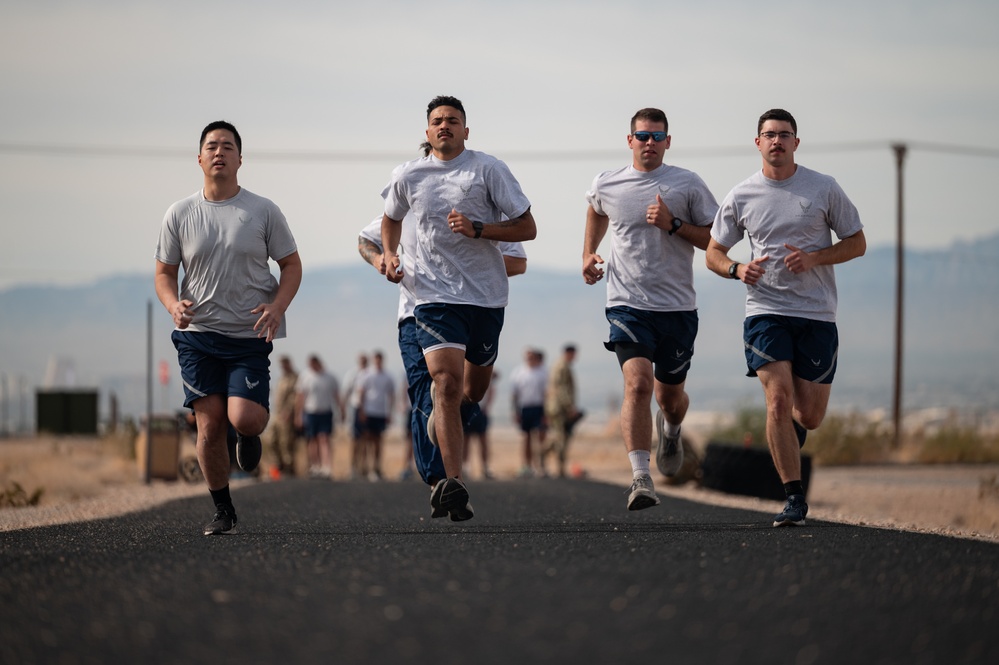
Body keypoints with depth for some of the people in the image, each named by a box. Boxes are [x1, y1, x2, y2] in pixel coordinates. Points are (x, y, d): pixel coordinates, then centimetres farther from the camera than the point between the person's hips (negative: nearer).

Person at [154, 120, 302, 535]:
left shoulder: (263, 212, 2)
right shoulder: (179, 214, 4)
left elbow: (291, 265, 6)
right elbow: (164, 272, 10)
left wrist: (277, 305, -12)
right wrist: (173, 304, -13)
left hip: (250, 335, -1)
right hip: (198, 334, 1)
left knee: (244, 419, -17)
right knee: (209, 427, -4)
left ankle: (250, 434, 21)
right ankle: (223, 511, 12)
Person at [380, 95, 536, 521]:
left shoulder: (488, 170, -3)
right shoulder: (407, 177, 5)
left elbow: (527, 228, -3)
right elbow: (391, 219, 26)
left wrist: (477, 229, -16)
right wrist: (388, 255, 8)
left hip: (486, 294, 1)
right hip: (435, 294, -1)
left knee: (473, 391, 14)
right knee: (445, 380, -20)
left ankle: (442, 415, 51)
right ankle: (453, 484, -26)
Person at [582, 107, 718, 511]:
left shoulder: (688, 185, 0)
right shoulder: (606, 186, 5)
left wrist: (673, 224, -12)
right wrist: (588, 255, 18)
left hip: (678, 307, 1)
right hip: (628, 305, -1)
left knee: (670, 395, 14)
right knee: (637, 384, -21)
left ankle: (670, 429, 52)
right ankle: (640, 479, -25)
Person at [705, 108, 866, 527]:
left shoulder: (824, 189, 2)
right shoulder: (741, 197, 5)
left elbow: (857, 243, 6)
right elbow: (713, 253, 13)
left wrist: (813, 258, -11)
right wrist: (736, 269, -10)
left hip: (817, 315, 0)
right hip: (766, 311, 0)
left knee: (809, 415, 1)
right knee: (778, 400, -17)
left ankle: (790, 432, 40)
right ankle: (794, 499, -11)